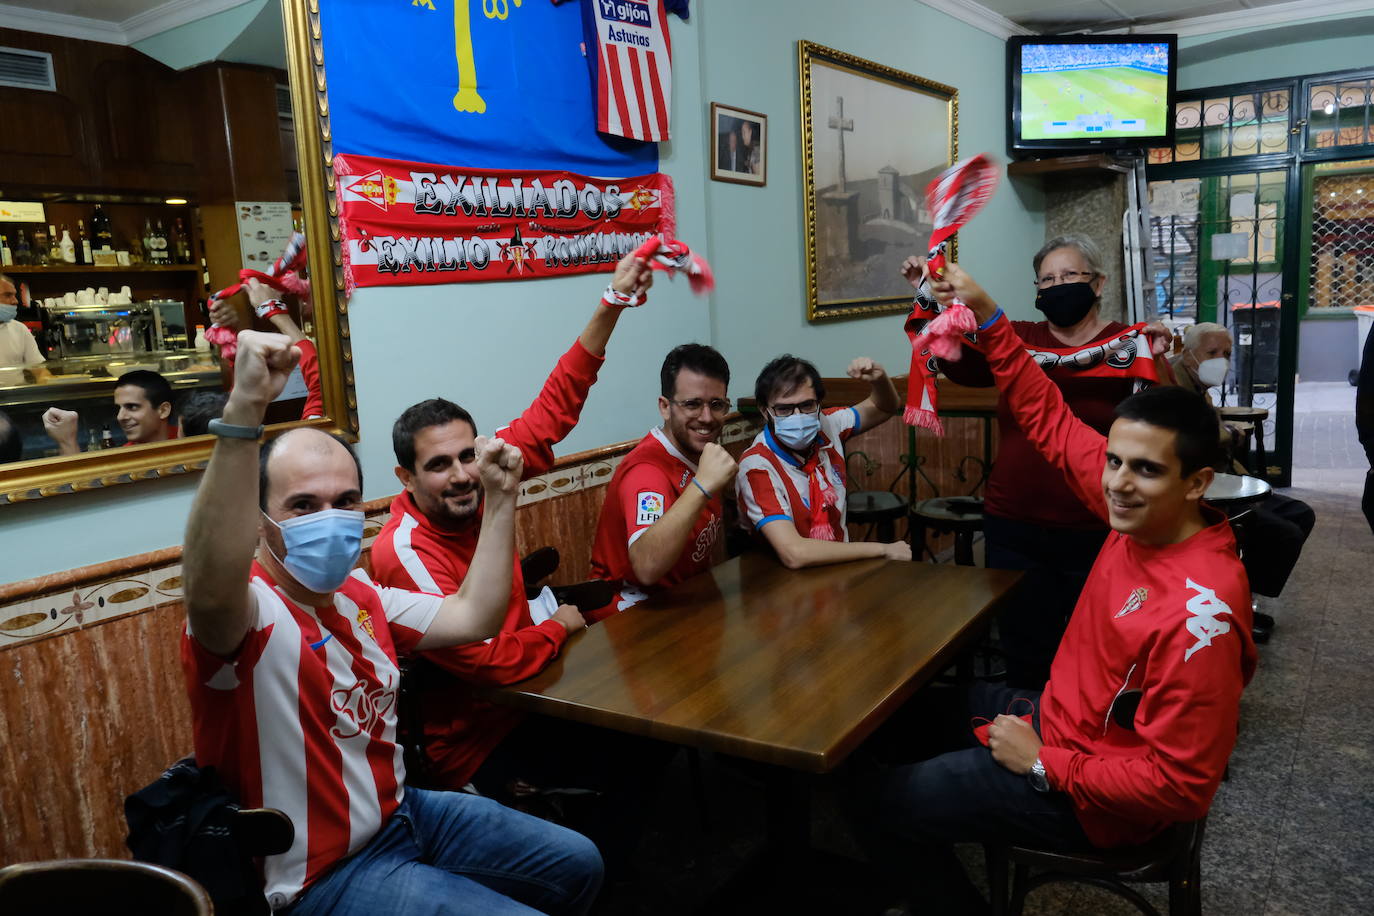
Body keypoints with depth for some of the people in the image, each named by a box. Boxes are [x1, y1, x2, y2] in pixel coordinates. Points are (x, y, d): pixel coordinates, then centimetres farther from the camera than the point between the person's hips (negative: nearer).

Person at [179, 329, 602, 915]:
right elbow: (211, 591, -48)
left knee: (578, 866, 16)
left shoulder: (360, 595, 4)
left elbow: (472, 617, 7)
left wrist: (500, 499, 4)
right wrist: (244, 410, -58)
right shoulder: (246, 614, -24)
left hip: (403, 812, 9)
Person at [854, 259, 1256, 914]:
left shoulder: (1199, 613, -33)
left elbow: (1179, 785, -29)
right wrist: (987, 315, -10)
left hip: (1082, 795, -8)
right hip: (1057, 717, 8)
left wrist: (1044, 764, -21)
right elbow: (1048, 419, -5)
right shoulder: (1137, 514, -12)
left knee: (878, 801, -1)